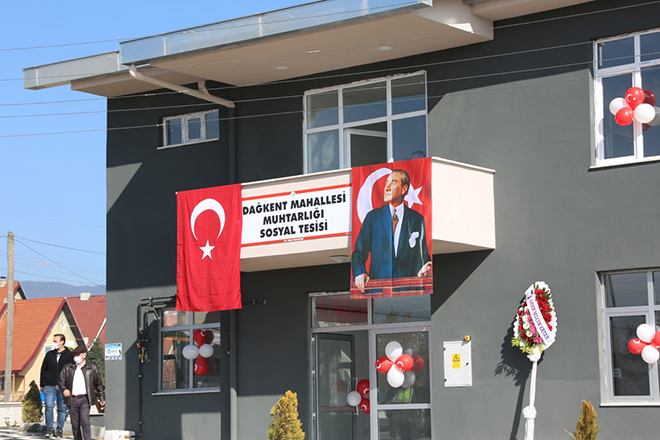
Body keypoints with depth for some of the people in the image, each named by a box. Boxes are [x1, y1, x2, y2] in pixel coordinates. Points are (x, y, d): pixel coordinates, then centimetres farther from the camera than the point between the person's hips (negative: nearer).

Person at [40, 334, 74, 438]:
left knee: (62, 409, 2)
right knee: (49, 407, -9)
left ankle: (59, 430, 10)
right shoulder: (49, 354, 13)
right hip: (49, 386, 2)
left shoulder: (69, 355, 4)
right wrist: (42, 385, 12)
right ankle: (49, 429, -1)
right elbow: (43, 370, 17)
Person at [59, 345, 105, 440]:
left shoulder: (92, 368, 6)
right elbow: (61, 381, 14)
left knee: (85, 421, -16)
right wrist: (64, 390, -7)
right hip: (72, 400, 3)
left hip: (85, 399, -3)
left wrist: (102, 398, 16)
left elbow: (99, 384, 15)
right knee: (75, 424, 6)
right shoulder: (68, 368, 10)